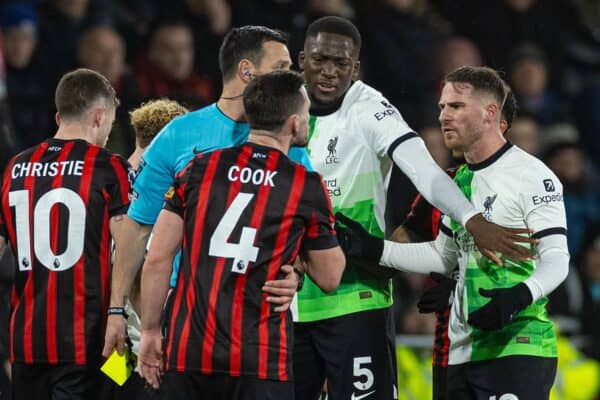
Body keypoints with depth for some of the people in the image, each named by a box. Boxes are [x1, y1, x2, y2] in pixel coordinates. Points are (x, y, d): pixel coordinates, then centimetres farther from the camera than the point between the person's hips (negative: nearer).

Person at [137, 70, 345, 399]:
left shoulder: (201, 168, 6)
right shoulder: (307, 187, -1)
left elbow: (158, 259, 4)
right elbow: (329, 278, 8)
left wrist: (150, 331, 12)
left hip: (188, 350, 3)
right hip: (260, 360, -3)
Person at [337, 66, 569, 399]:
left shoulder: (532, 175, -8)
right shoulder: (461, 180, 19)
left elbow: (556, 260, -13)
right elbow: (443, 256, 27)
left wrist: (521, 296, -31)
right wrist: (373, 249, 19)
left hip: (518, 352, -8)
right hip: (464, 353, 8)